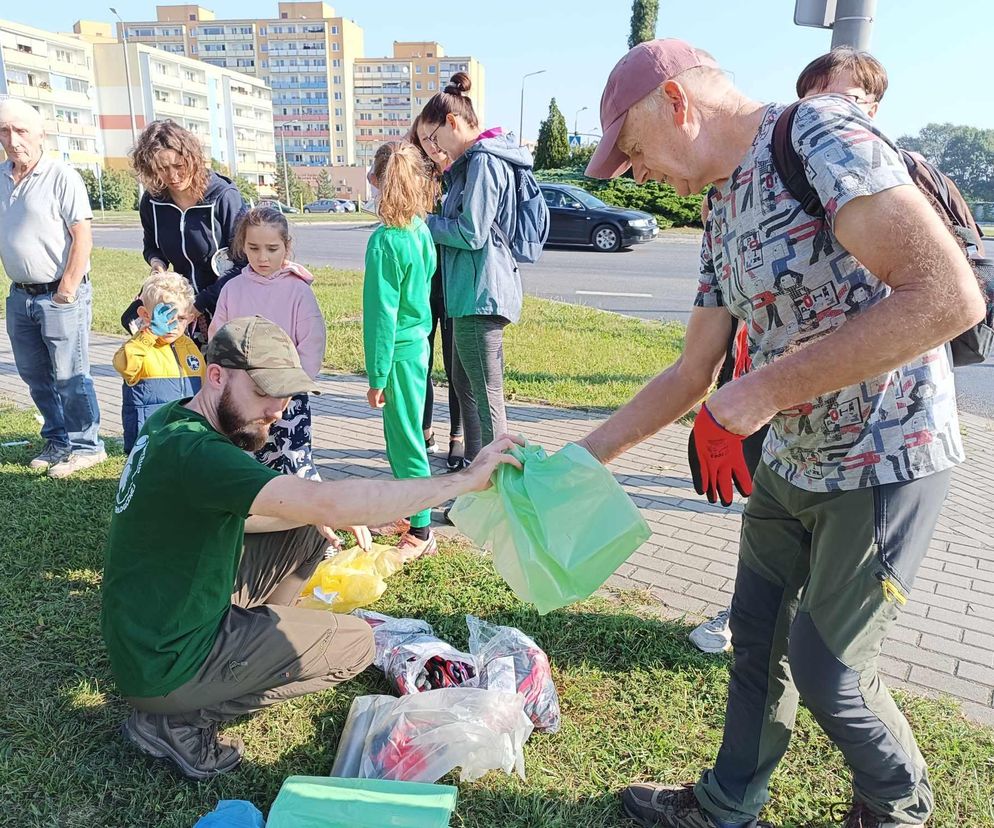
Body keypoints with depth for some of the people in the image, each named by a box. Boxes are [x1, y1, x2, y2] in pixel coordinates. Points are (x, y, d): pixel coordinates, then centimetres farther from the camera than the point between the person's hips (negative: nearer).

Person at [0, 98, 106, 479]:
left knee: (69, 376, -2)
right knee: (35, 376, 14)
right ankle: (58, 442, 28)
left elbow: (83, 238, -13)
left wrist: (65, 293, -14)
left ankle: (85, 447, 12)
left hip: (60, 294, -7)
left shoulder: (62, 177, -9)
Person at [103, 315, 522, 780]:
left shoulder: (170, 422, 0)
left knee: (307, 533, 8)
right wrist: (465, 478, -34)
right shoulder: (191, 451, -30)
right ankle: (181, 719, -1)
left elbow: (226, 513, 12)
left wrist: (310, 517, -4)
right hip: (165, 668, -9)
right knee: (357, 643, -2)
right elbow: (328, 502, -39)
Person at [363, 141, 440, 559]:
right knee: (401, 435, 20)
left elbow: (383, 313, -18)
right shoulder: (422, 231, 4)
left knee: (406, 440, 2)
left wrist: (377, 376, -13)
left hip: (400, 350, -8)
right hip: (419, 343, 8)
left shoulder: (385, 240, -19)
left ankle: (421, 532, 13)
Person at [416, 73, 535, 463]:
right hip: (473, 291, 11)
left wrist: (422, 222, -6)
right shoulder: (475, 160, 17)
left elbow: (471, 233, -18)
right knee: (464, 381, 20)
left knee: (485, 394, -4)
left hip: (480, 293, -11)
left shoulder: (483, 161, -14)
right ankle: (474, 463, 33)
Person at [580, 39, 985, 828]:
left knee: (825, 670, 6)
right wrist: (582, 455, 9)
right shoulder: (724, 211, 8)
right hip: (791, 462, 8)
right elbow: (693, 372, 11)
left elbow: (949, 296, -29)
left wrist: (763, 391, -26)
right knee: (757, 640, 17)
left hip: (883, 465, -8)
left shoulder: (820, 133, -18)